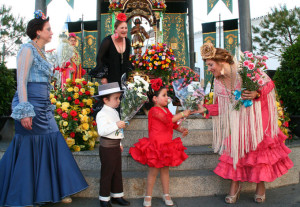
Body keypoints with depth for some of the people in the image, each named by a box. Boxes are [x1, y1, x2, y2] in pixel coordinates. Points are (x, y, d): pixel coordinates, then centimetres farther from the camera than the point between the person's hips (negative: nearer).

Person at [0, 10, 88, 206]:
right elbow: (21, 82, -15)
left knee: (52, 145, 8)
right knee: (28, 150, 0)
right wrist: (25, 111, -21)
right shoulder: (27, 49, -8)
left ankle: (55, 191, 19)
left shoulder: (40, 52, 17)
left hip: (43, 107, 8)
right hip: (30, 105, -8)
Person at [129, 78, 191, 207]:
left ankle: (166, 194, 29)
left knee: (165, 169, 15)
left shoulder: (166, 110, 12)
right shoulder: (154, 110, -15)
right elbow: (169, 120, -26)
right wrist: (183, 114, -20)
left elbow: (174, 124, 16)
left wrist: (182, 130, -1)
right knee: (153, 171, 3)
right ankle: (148, 196, 20)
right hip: (156, 145, -7)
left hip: (166, 145, 8)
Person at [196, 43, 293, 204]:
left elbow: (269, 83, -11)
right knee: (234, 148, 1)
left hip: (256, 116, -4)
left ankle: (261, 185, 21)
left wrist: (256, 93, -29)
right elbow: (221, 107, 2)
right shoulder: (218, 83, 0)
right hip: (237, 121, 5)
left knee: (259, 148, 1)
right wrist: (205, 109, -11)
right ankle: (235, 185, 17)